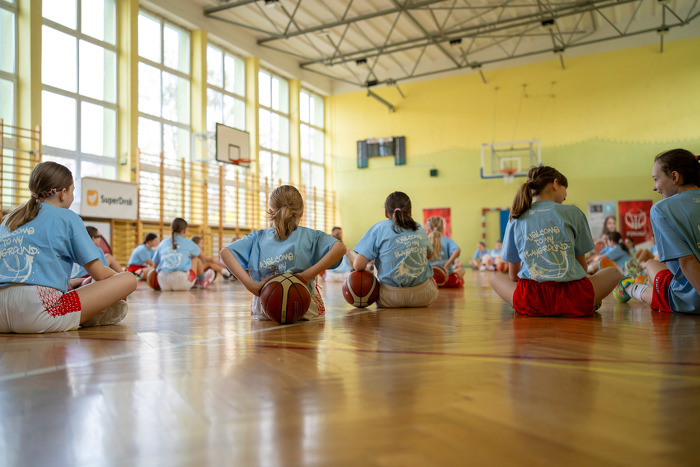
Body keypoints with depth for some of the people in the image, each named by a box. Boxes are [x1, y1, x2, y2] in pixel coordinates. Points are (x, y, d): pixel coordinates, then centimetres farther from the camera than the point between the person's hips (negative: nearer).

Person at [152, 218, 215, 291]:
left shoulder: (163, 243, 16)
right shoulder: (188, 243, 10)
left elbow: (155, 264, 20)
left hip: (163, 283, 3)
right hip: (182, 283, -3)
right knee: (196, 258, 22)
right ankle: (202, 281, 42)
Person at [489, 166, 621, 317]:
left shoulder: (515, 220, 12)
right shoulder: (572, 212, 7)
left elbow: (513, 275, 17)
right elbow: (581, 263, 16)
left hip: (530, 301, 0)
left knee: (494, 277, 29)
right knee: (614, 272, 27)